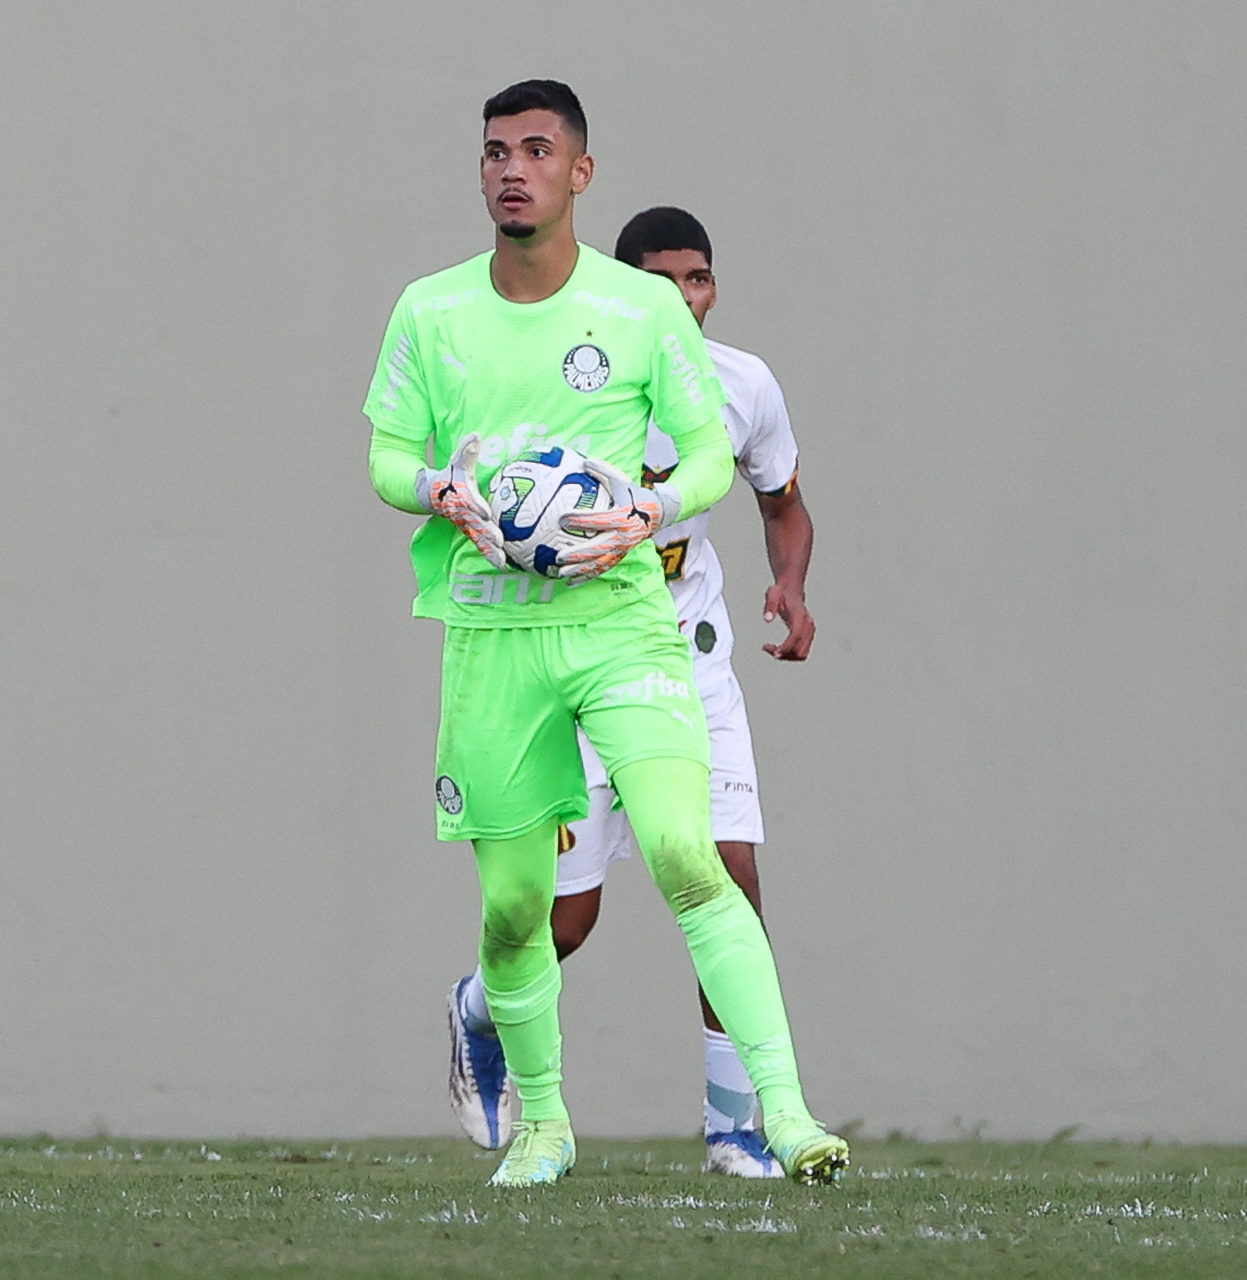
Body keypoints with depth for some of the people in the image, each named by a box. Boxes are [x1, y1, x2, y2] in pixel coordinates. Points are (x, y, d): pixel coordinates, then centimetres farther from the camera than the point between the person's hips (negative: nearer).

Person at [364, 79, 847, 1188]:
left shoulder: (645, 306, 0)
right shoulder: (430, 311, 5)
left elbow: (714, 450, 5)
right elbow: (384, 450, 11)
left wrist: (652, 512, -16)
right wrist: (440, 492, -12)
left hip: (620, 618, -2)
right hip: (488, 630, 2)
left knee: (684, 855, -20)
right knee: (512, 906, 6)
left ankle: (784, 1110, -24)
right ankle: (540, 1121, 28)